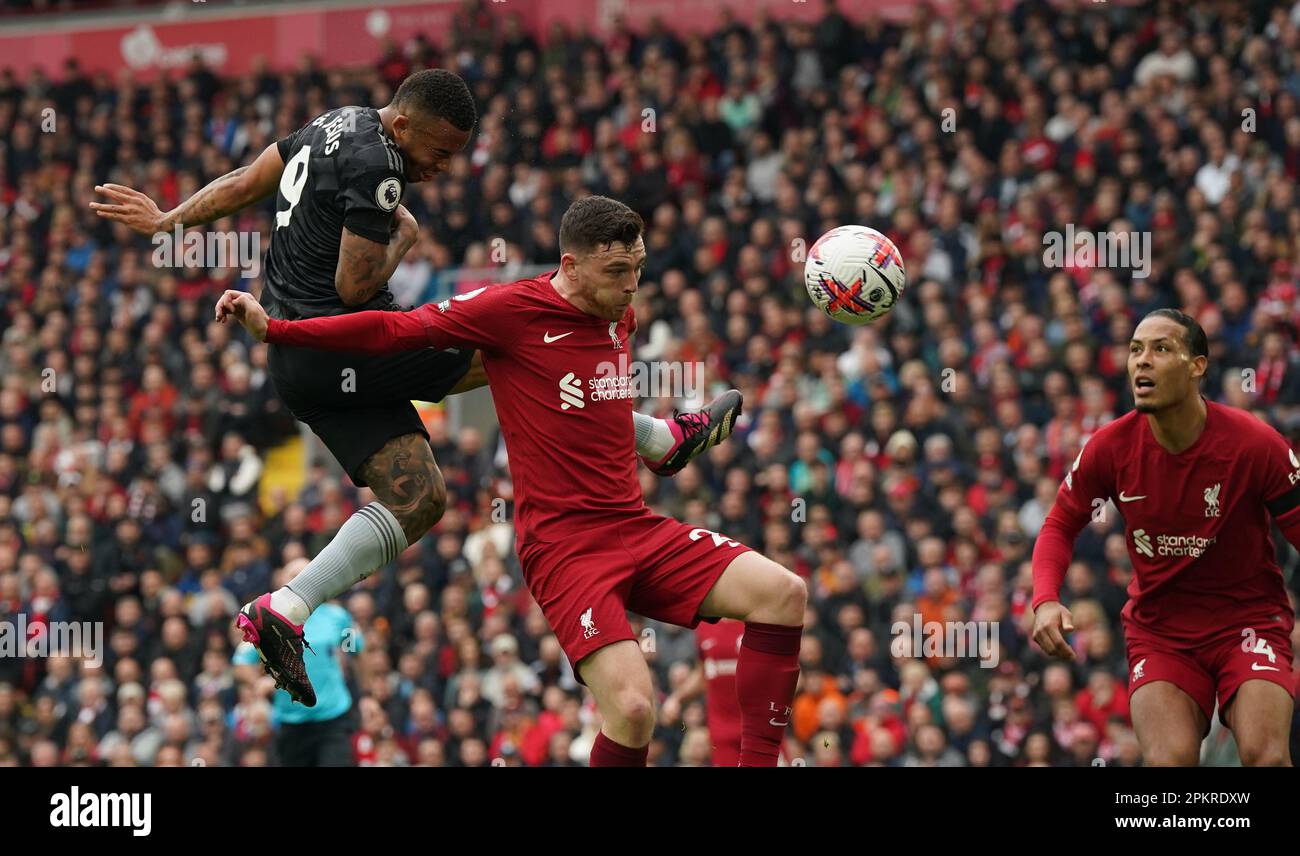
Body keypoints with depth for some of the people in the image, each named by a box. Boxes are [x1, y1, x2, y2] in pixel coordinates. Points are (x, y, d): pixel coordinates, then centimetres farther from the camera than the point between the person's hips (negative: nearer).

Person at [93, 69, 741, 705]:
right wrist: (402, 237, -2)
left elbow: (243, 184, 23)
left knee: (418, 499, 5)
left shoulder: (335, 126, 14)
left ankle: (281, 612, -5)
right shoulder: (375, 166, -17)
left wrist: (168, 221, 35)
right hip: (344, 347, -10)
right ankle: (662, 440, 10)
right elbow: (354, 287, -20)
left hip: (295, 359, 10)